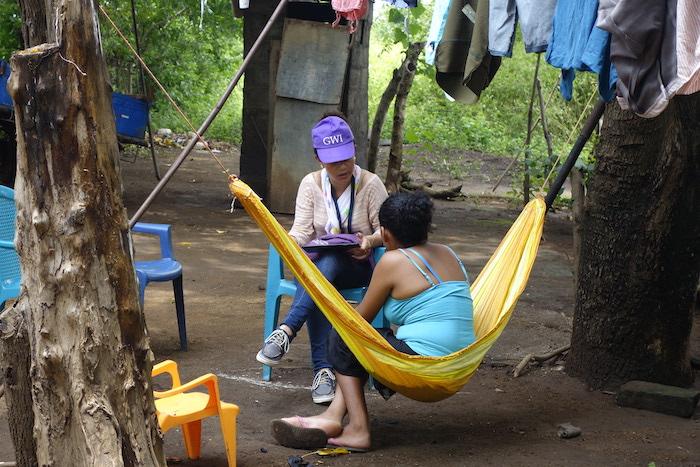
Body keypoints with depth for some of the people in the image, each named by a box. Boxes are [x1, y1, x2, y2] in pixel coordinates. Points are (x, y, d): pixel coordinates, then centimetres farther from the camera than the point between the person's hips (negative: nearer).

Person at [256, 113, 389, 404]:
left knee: (327, 264, -38)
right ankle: (323, 370, -44)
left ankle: (287, 331, -48)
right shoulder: (311, 184, 2)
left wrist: (370, 241, -25)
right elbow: (302, 229, -4)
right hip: (319, 263, 1)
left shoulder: (370, 184, -5)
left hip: (358, 266, -1)